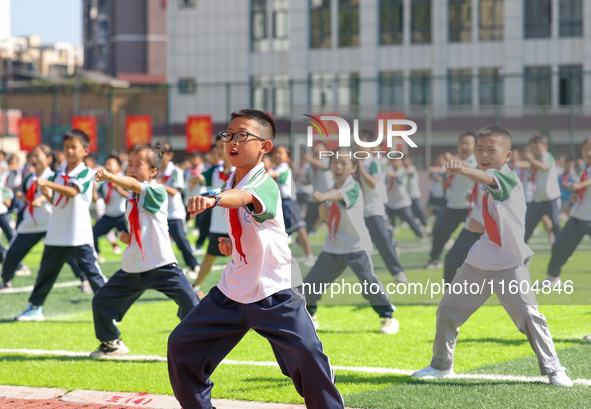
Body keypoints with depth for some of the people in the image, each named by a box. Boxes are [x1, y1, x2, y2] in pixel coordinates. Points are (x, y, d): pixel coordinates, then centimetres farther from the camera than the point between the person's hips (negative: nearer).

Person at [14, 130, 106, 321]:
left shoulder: (86, 173, -8)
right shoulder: (60, 174, 12)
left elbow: (72, 191, -26)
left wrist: (47, 183, -33)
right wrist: (47, 195, -3)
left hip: (79, 235, -6)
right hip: (56, 234, 6)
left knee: (92, 272, -6)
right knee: (46, 271, 13)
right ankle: (34, 307, 23)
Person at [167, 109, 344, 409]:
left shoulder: (265, 185, -18)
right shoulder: (230, 184, 7)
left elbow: (246, 198, -44)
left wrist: (213, 200, -64)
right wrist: (232, 243, 3)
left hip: (275, 293, -8)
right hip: (232, 291, 8)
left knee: (307, 355, -23)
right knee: (181, 345, 7)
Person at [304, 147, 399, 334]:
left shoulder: (353, 187, -14)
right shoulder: (332, 188, 9)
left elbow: (340, 195, -38)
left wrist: (323, 196, -59)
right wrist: (323, 208, -8)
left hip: (356, 245, -7)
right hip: (333, 248, 7)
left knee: (369, 282, -19)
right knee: (310, 283, 8)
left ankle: (388, 317, -4)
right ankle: (309, 316, 30)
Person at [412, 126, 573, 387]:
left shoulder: (506, 177, -15)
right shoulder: (489, 183, 11)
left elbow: (485, 178, -40)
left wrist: (462, 170, -60)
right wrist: (482, 227, 1)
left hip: (510, 265, -8)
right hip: (479, 262, 8)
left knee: (528, 315, -16)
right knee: (448, 310, 13)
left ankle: (553, 370, -4)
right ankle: (441, 365, 30)